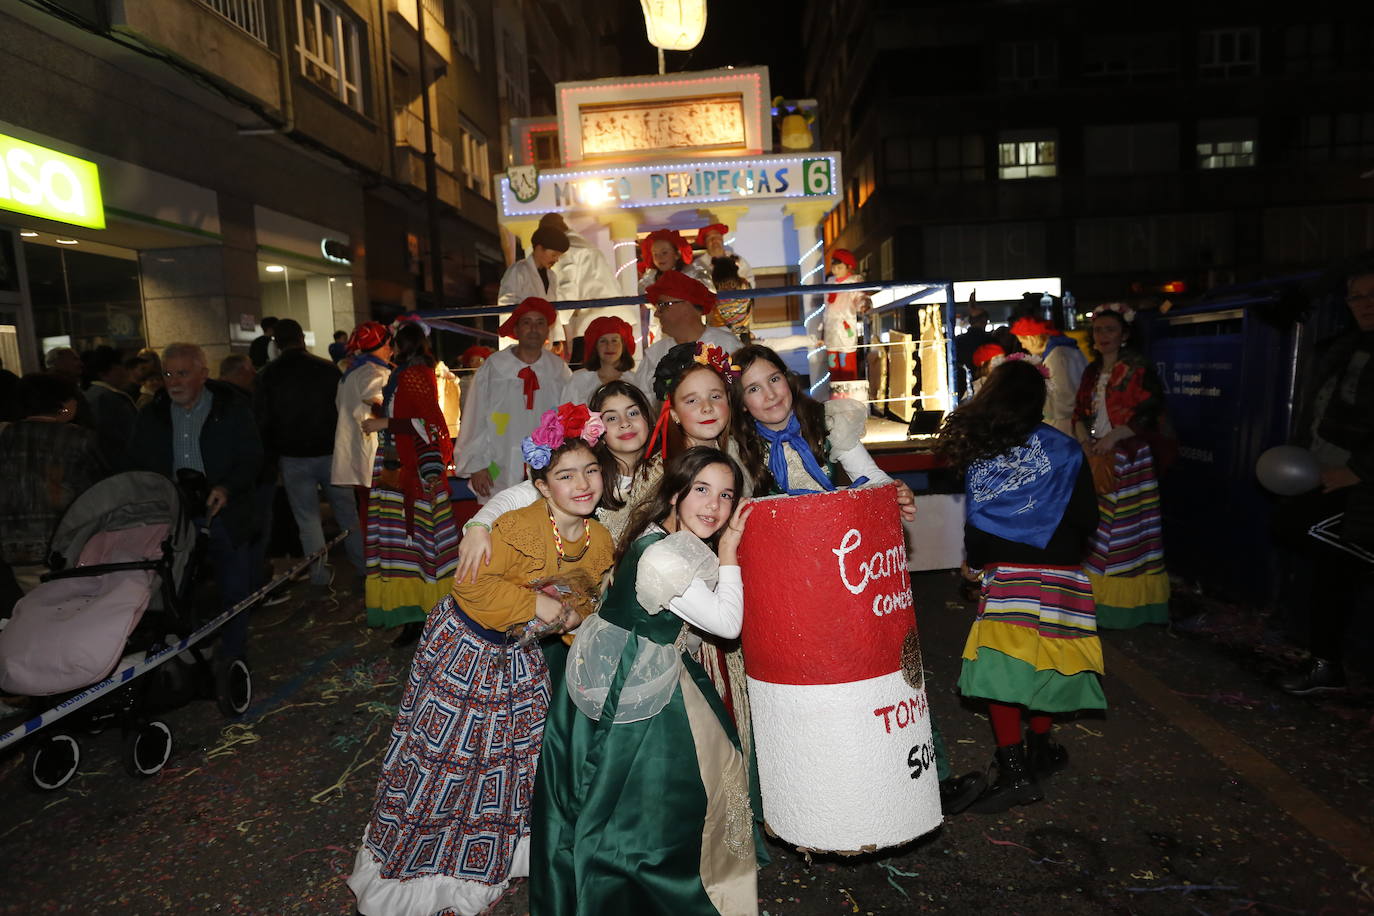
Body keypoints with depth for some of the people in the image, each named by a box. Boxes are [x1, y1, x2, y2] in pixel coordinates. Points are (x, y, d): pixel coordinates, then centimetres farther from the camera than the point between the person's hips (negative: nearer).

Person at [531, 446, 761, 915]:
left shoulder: (677, 540, -1)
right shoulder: (662, 557, -31)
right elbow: (727, 622, -23)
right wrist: (728, 552, -16)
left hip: (651, 671, 10)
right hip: (625, 685, -10)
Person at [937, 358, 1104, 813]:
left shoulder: (977, 450, 0)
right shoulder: (1061, 449, -2)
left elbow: (976, 523, 3)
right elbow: (1086, 518, 1)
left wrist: (978, 562, 19)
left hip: (1003, 574, -1)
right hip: (1057, 574, 1)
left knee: (1003, 667, -1)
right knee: (1045, 659, 16)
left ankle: (1014, 770, -3)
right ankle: (1040, 749, 32)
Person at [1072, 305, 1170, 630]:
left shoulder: (1138, 369, -4)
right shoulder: (1092, 372, 15)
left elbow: (1150, 411, -13)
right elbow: (1080, 415, 11)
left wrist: (1112, 437, -18)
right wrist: (1087, 446, -5)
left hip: (1129, 460, -6)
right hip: (1095, 460, 6)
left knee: (1125, 531, -4)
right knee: (1096, 528, 7)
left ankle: (1125, 606, 4)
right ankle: (1099, 599, 15)